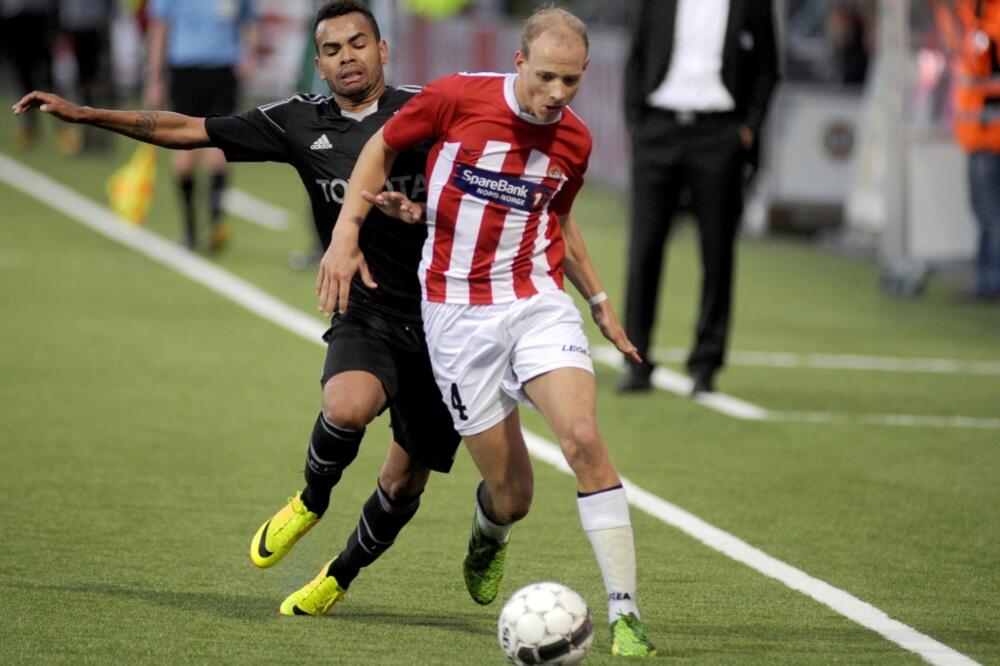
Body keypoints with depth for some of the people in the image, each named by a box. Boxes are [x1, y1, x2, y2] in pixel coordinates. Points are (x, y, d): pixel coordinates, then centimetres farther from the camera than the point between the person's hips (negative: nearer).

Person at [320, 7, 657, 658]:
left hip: (540, 304, 2)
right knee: (513, 494, 0)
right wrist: (346, 234, -2)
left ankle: (625, 614, -20)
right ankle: (490, 532, 42)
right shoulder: (456, 98, -9)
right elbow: (381, 147, 6)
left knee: (583, 438, -24)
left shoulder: (574, 140, 3)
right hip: (458, 315, -2)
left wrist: (599, 300, 21)